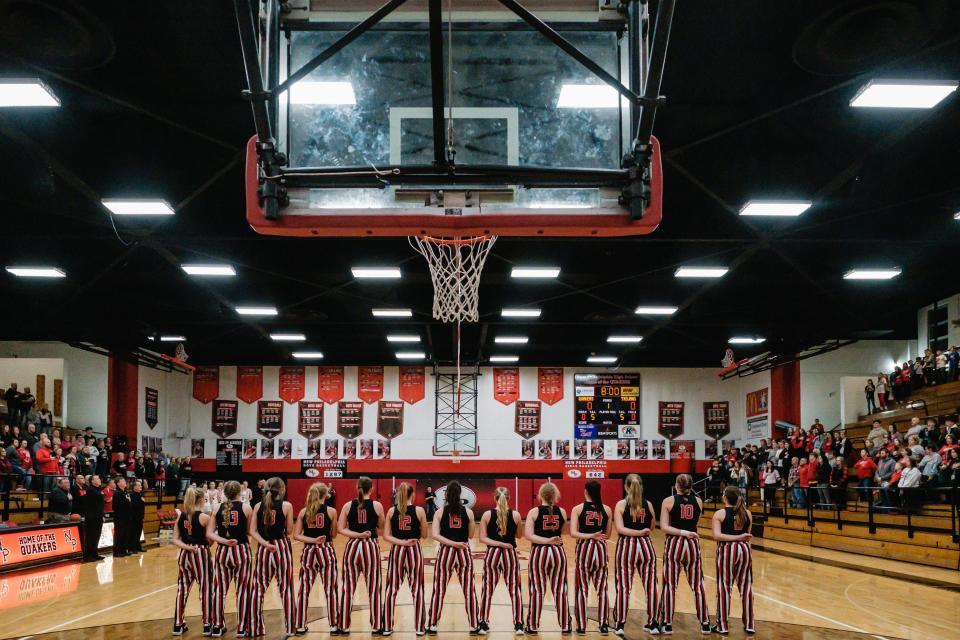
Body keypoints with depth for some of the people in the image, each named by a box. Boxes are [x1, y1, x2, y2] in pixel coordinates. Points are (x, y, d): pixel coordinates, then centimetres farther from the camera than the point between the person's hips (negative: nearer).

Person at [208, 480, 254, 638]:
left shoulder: (218, 509, 2)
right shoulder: (246, 508, -4)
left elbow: (209, 534, -6)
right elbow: (249, 532, -1)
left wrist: (224, 541, -6)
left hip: (222, 551, 2)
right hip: (241, 551, -2)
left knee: (219, 589, 11)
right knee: (242, 590, 6)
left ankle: (217, 626, 14)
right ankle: (242, 627, 8)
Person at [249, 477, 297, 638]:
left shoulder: (258, 506, 4)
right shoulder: (286, 506, -5)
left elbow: (253, 531, -4)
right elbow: (289, 530, -2)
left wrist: (265, 543, -11)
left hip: (263, 548, 2)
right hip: (282, 548, -2)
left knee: (259, 588, 10)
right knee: (286, 589, 5)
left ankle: (255, 628, 12)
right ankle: (290, 627, 8)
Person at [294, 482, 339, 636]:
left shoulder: (303, 512, 2)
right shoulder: (331, 511, -4)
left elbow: (296, 535, -4)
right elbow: (333, 535, 2)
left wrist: (312, 540, -9)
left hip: (308, 552, 2)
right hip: (326, 551, -2)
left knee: (304, 590, 10)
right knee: (330, 589, 5)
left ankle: (300, 626, 15)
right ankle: (333, 626, 8)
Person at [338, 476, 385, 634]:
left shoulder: (348, 506, 1)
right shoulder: (377, 505, -3)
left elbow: (341, 529, -4)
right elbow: (381, 529, 3)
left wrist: (357, 534, -7)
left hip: (352, 547, 1)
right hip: (371, 547, -1)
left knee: (348, 588, 8)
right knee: (373, 588, 7)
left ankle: (344, 625, 12)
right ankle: (376, 625, 13)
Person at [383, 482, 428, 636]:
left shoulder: (391, 511, 0)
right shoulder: (419, 510, -5)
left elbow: (386, 536, -5)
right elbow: (424, 535, 0)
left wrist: (401, 542, -11)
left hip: (396, 551, 2)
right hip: (414, 551, -2)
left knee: (392, 590, 10)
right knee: (417, 590, 6)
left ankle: (387, 627, 12)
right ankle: (419, 627, 9)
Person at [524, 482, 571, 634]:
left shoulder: (534, 512, -7)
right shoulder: (561, 511, 0)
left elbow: (528, 535, -16)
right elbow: (562, 532, 10)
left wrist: (547, 540, -17)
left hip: (539, 553, -2)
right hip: (558, 552, 2)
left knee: (537, 591, 6)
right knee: (560, 590, 8)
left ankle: (533, 626, 12)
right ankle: (565, 626, 13)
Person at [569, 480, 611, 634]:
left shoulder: (577, 509, -5)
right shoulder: (607, 510, 1)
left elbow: (573, 533, -15)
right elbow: (607, 535, 4)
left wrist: (590, 536, -12)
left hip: (584, 549, -2)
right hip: (601, 549, 2)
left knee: (581, 589, 6)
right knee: (602, 589, 10)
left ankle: (581, 626, 6)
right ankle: (603, 625, 10)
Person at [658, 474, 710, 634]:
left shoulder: (668, 501, -5)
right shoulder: (698, 501, 3)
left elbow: (664, 527, -13)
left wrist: (682, 532, -14)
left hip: (674, 544, -2)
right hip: (693, 544, 2)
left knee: (670, 585, 5)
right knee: (697, 585, 10)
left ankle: (667, 623, 7)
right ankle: (705, 623, 12)